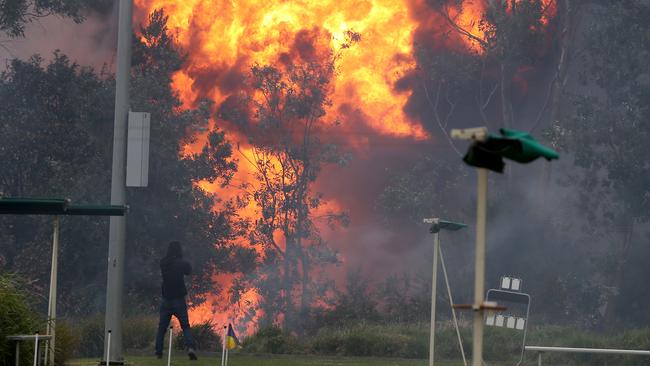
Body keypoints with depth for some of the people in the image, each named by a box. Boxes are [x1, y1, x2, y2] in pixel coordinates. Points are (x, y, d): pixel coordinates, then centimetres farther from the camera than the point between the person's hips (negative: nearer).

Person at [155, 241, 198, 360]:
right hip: (179, 300, -2)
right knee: (185, 326, 3)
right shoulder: (182, 263, -8)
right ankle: (190, 347, -18)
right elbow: (188, 271, 10)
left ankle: (158, 352, 7)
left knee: (162, 327, 11)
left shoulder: (163, 263, -2)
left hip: (166, 300, 2)